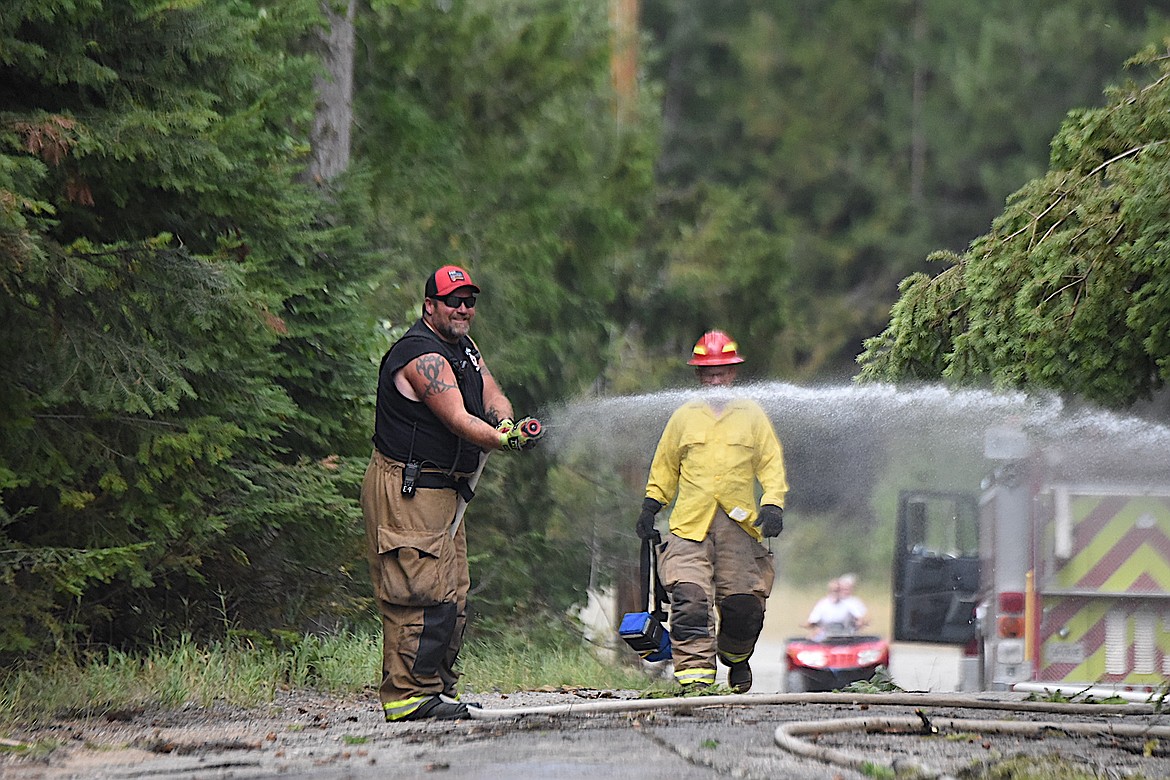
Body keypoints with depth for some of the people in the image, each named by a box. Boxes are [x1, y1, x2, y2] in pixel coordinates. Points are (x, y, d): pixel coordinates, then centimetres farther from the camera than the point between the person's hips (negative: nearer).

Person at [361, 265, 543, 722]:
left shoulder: (464, 348, 16)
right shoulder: (423, 355, -17)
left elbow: (493, 398, 9)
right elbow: (458, 421, -24)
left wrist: (507, 422, -14)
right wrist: (505, 441, -35)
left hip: (444, 490, 11)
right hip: (404, 490, -11)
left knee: (453, 594, 11)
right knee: (422, 592, -14)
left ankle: (439, 687, 16)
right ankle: (408, 695, -14)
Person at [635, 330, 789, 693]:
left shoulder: (752, 415, 11)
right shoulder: (684, 417, 13)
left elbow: (772, 465, 10)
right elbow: (664, 467, 22)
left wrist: (773, 504, -5)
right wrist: (650, 507, 13)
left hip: (740, 524, 0)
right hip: (690, 524, 0)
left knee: (744, 602, -1)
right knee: (690, 597, -16)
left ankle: (736, 657, 29)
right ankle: (694, 674, -18)